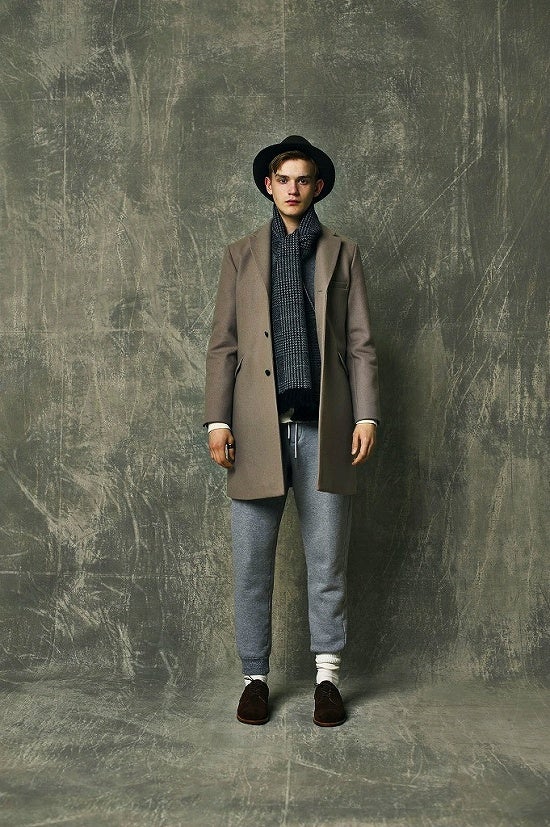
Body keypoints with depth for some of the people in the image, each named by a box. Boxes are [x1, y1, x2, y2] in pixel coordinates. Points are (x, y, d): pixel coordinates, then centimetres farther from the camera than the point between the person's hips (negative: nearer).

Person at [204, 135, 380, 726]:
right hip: (258, 428, 0)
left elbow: (360, 344, 8)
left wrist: (366, 416, -3)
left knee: (327, 562, 5)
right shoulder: (241, 255, 13)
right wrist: (217, 420, -3)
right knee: (251, 563, 4)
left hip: (323, 428, 0)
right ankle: (255, 677, 17)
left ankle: (327, 677, 18)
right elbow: (222, 345, 7)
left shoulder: (342, 254, 13)